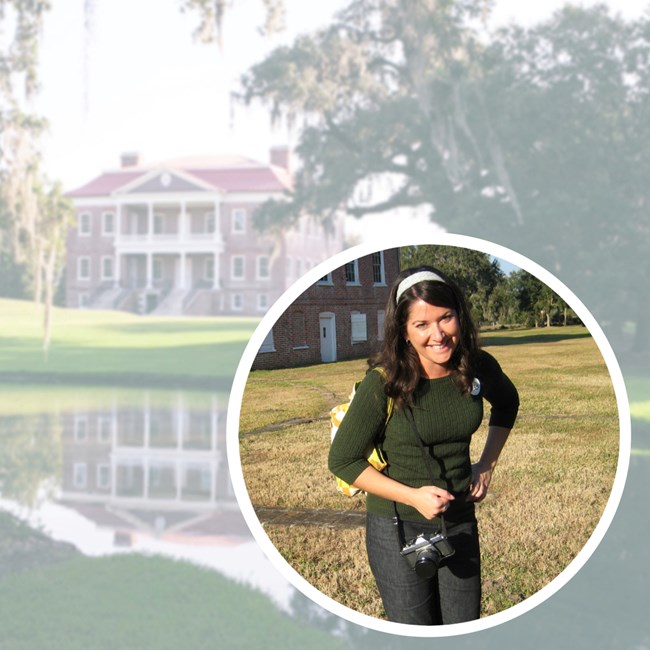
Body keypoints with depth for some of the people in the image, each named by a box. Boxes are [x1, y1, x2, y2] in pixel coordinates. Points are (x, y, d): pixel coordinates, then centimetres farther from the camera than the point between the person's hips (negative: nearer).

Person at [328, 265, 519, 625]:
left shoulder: (477, 367, -7)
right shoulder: (383, 383, -20)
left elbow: (507, 403, 17)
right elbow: (342, 460, -12)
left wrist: (486, 465, 6)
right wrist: (412, 496, -19)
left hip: (460, 522, 4)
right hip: (398, 528, -4)